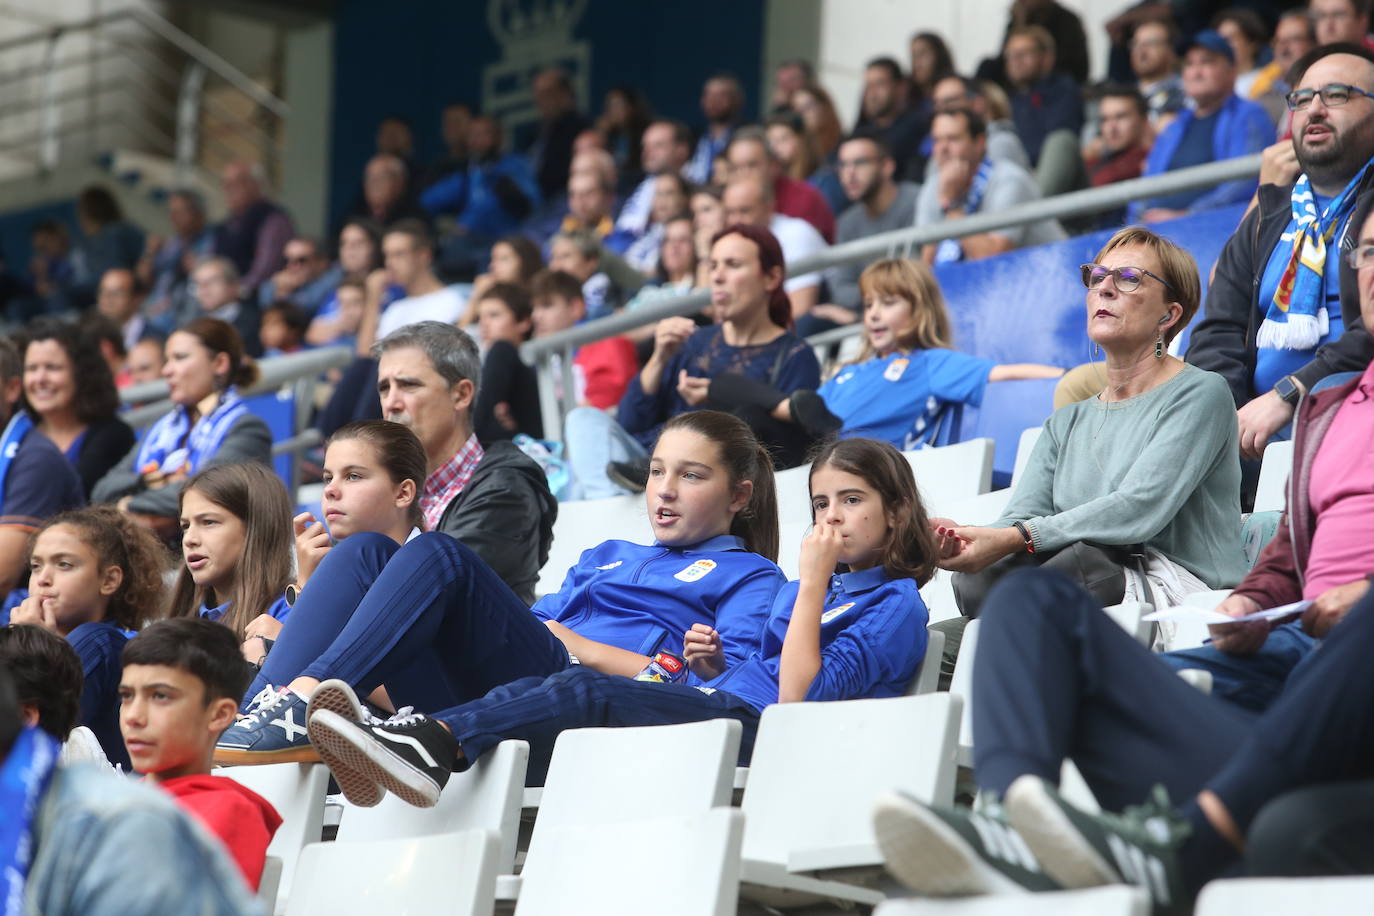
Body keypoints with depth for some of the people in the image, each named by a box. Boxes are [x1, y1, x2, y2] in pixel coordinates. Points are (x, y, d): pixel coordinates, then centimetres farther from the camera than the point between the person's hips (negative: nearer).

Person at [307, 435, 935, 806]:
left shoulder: (897, 605, 6)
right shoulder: (801, 590, 33)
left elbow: (799, 695, -9)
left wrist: (813, 581, -8)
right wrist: (711, 666, 11)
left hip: (752, 725, -8)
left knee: (584, 693, -30)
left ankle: (438, 741, -46)